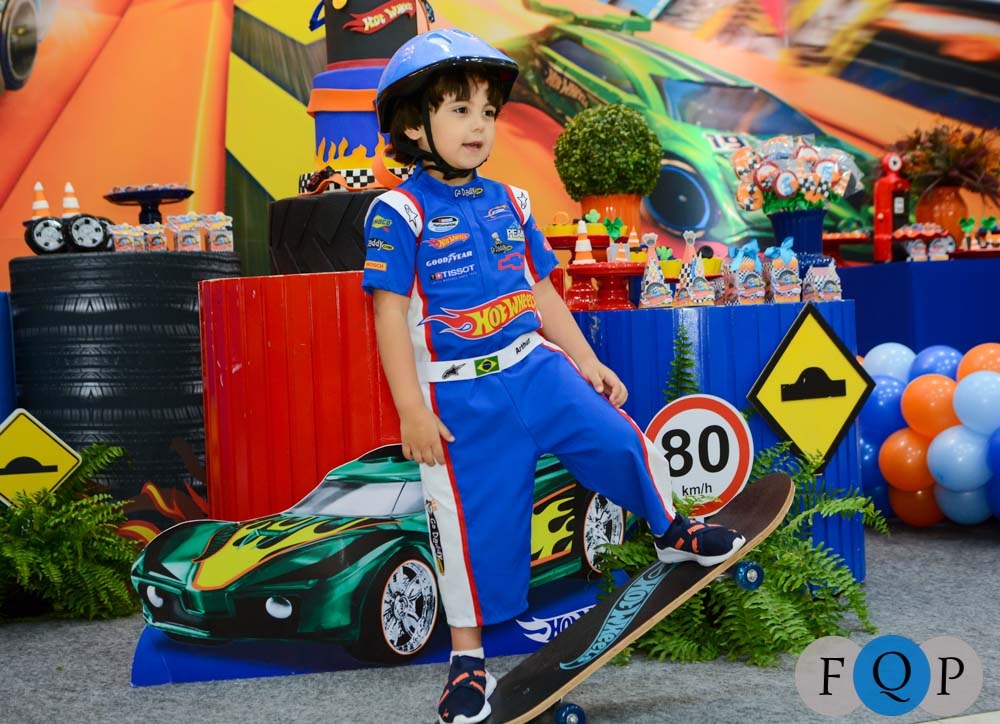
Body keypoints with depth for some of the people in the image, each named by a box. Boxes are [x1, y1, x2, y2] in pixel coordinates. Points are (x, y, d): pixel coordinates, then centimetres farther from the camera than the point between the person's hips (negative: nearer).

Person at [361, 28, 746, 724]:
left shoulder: (509, 202, 8)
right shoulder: (399, 212, -9)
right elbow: (390, 313, -12)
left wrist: (587, 362, 13)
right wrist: (412, 412, -16)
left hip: (535, 367, 5)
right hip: (460, 396, -4)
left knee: (620, 440, -1)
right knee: (475, 523, 2)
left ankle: (673, 532, 29)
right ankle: (469, 658, 18)